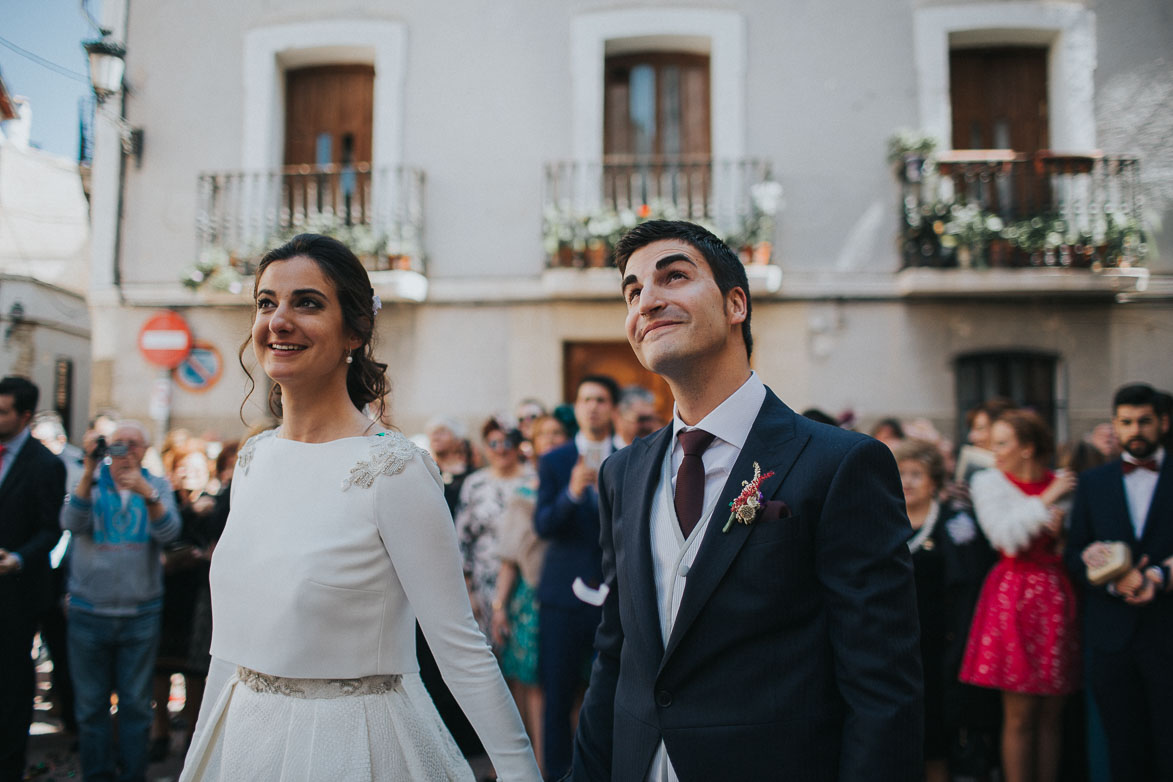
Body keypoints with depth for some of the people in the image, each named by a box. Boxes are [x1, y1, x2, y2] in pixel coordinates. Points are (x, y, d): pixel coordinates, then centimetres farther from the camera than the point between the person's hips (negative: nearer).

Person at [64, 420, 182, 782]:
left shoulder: (157, 486, 4)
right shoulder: (90, 481, 4)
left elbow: (168, 532, -14)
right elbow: (73, 523, -15)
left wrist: (146, 492, -30)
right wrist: (90, 470, -24)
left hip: (140, 614, 0)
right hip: (89, 613, 0)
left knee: (136, 704, 7)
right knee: (91, 703, 9)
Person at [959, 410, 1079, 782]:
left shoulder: (1064, 483, 8)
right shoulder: (988, 481, 1)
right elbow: (1006, 537, -11)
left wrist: (1063, 529, -6)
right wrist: (1046, 501, -9)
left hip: (1058, 600, 3)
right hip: (1014, 597, -2)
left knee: (1052, 713, 7)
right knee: (1020, 715, -1)